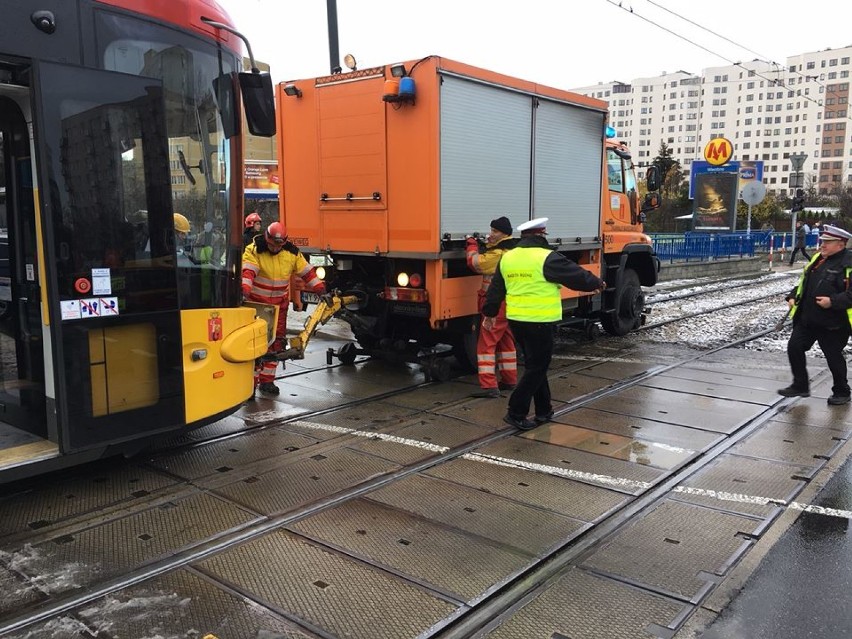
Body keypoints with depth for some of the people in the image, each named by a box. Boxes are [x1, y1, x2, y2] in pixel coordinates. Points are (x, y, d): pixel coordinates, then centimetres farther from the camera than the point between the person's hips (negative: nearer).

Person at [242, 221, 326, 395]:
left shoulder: (292, 252, -1)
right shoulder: (254, 251, -13)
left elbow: (307, 271, 3)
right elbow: (247, 272, -28)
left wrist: (321, 290, -4)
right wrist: (244, 289, -45)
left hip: (279, 305, 4)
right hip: (256, 303, -4)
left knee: (276, 342, 6)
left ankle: (267, 380, 16)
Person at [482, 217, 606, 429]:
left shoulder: (507, 258, 9)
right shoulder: (547, 258, -12)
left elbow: (495, 289, 15)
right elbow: (577, 276, -3)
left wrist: (489, 314, 25)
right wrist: (597, 283, 15)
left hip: (516, 320, 8)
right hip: (539, 322, -7)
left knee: (535, 365, 18)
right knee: (536, 368, 2)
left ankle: (543, 411, 25)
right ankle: (516, 413, 1)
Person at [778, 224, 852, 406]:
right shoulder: (817, 258, 10)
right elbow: (804, 280, 20)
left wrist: (833, 301, -27)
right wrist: (793, 296, 7)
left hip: (833, 323, -7)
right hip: (806, 318, 7)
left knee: (834, 357, 6)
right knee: (794, 347, 4)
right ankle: (800, 386, 19)